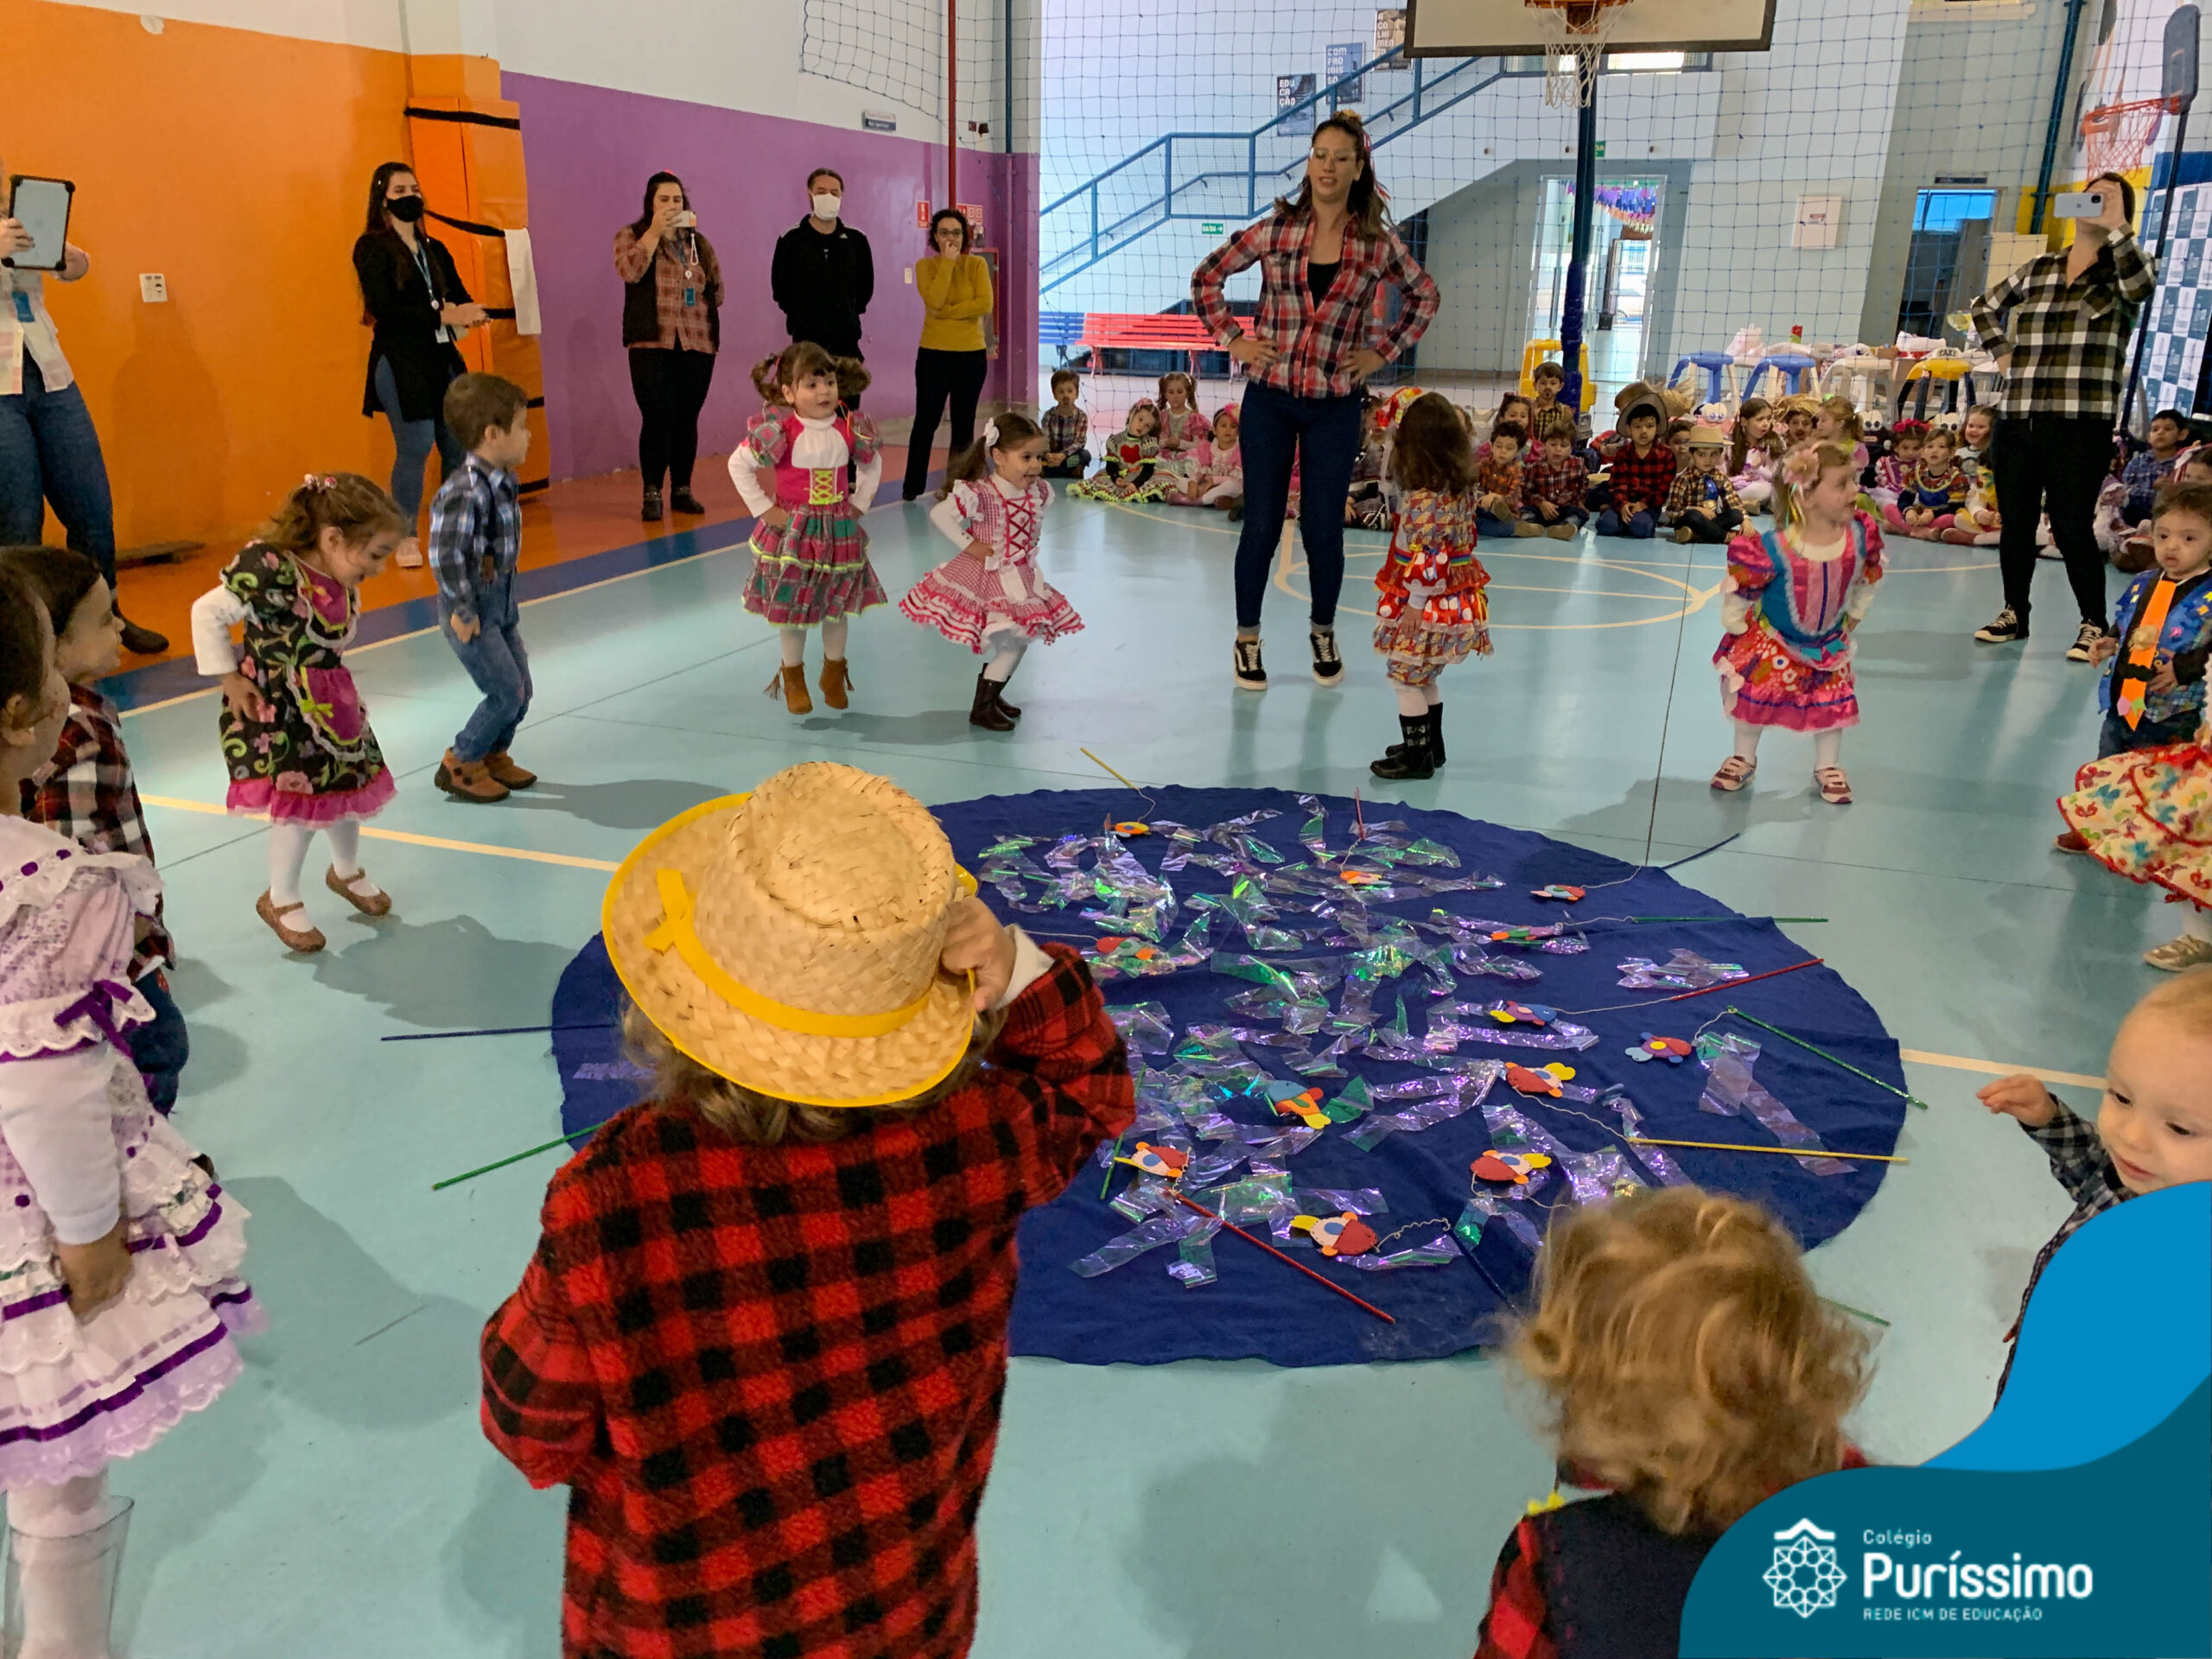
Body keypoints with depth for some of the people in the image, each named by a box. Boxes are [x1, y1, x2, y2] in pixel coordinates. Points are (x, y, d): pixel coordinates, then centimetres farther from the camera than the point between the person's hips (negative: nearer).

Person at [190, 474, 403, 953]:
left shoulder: (343, 585, -3)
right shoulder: (271, 572, -26)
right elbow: (207, 612, -19)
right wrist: (229, 679, -14)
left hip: (332, 705, 7)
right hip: (279, 709, -7)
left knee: (350, 785, 17)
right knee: (299, 801, -5)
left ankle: (347, 871, 43)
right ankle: (281, 899, 18)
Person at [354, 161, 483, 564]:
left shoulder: (435, 249, 18)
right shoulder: (372, 247, -1)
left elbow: (461, 298, 14)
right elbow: (383, 308, -13)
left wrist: (467, 313, -11)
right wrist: (443, 315, -18)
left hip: (443, 357, 6)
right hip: (400, 362, -6)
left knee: (459, 444, 2)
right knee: (415, 447, -10)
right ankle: (405, 539, -1)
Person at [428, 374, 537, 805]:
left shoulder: (504, 482, 3)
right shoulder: (465, 491, -25)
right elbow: (445, 555, -26)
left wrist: (504, 598, 16)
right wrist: (463, 611, -20)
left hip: (501, 602, 9)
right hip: (471, 608, -9)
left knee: (521, 689, 13)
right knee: (506, 692, -6)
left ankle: (494, 756, 33)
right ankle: (459, 766, 11)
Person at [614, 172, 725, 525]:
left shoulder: (698, 242, 19)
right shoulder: (631, 235, 7)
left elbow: (717, 290, 20)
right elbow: (630, 270, -13)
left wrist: (698, 302, 3)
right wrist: (655, 231, -13)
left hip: (697, 343, 4)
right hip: (652, 343, -4)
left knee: (687, 419, 4)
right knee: (657, 418, -9)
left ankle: (682, 490, 13)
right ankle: (652, 494, -3)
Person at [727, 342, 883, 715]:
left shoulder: (850, 429, -5)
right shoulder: (780, 431, -16)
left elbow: (872, 463, 14)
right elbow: (738, 464, -9)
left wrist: (860, 503, 6)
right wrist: (763, 508, -10)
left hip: (840, 530, 3)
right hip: (792, 531, -3)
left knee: (837, 606, 12)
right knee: (792, 608, 6)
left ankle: (834, 673, 32)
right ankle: (793, 677, 24)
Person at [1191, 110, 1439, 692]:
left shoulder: (1377, 244, 0)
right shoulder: (1274, 230, -1)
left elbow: (1424, 297, 15)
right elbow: (1206, 278, 8)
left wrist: (1383, 351, 6)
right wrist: (1232, 339, 0)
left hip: (1335, 407, 0)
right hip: (1269, 398, 0)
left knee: (1323, 527, 4)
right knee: (1262, 524, 3)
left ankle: (1323, 632, 26)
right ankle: (1247, 639, 17)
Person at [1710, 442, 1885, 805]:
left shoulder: (1861, 537, -19)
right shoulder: (1773, 550, -33)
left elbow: (1865, 584, 1)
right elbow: (1738, 591, -19)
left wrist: (1852, 621, 6)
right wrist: (1738, 632, -9)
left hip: (1830, 644, 3)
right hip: (1772, 641, -3)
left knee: (1834, 700, 6)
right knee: (1754, 695, 5)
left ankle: (1827, 766, 27)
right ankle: (1744, 758, 29)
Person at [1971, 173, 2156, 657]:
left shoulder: (2120, 270, 4)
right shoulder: (2039, 269, 15)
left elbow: (2142, 285, -20)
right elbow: (1985, 308, 28)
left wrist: (2116, 226, -20)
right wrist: (2002, 353, 13)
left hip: (2080, 426, -4)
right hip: (2016, 419, 4)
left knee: (2072, 527, -7)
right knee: (2015, 521, 9)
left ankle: (2093, 624, 4)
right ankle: (2014, 614, 23)